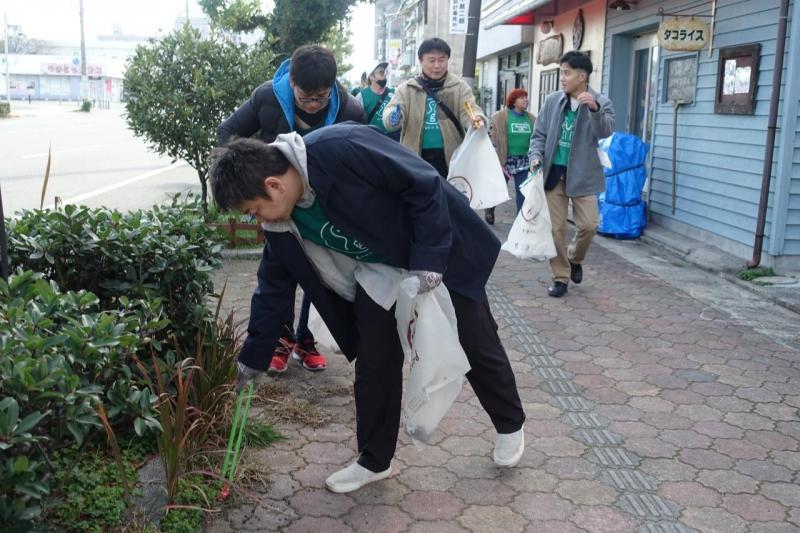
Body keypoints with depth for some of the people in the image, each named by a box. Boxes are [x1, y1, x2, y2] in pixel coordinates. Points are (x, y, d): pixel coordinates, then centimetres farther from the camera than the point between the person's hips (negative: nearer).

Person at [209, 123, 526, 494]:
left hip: (443, 253, -5)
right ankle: (374, 460, 22)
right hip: (378, 272, 5)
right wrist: (252, 360, 3)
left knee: (478, 347, 11)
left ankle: (510, 425, 36)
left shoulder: (341, 149, -34)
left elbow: (425, 184, -28)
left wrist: (429, 259, -27)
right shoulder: (281, 222, -11)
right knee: (373, 363, 2)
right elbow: (275, 289, 0)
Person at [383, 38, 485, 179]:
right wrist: (393, 117, -31)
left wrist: (476, 119, -33)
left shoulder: (459, 87, 3)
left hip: (450, 157, 0)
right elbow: (390, 112, -5)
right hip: (416, 157, 0)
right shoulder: (406, 88, 3)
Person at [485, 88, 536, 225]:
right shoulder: (500, 117, -6)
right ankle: (490, 209, 35)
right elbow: (492, 137, -7)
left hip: (524, 161, 4)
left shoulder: (531, 119, 7)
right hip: (504, 160, -3)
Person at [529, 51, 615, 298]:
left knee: (589, 224, -5)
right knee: (555, 228, 4)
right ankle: (560, 277, 18)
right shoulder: (552, 101, 2)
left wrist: (594, 109, -35)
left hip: (582, 174, -2)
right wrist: (536, 156, -11)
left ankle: (575, 259, 27)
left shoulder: (601, 102, -4)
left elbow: (605, 133, -19)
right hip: (554, 172, 2)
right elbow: (539, 134, 7)